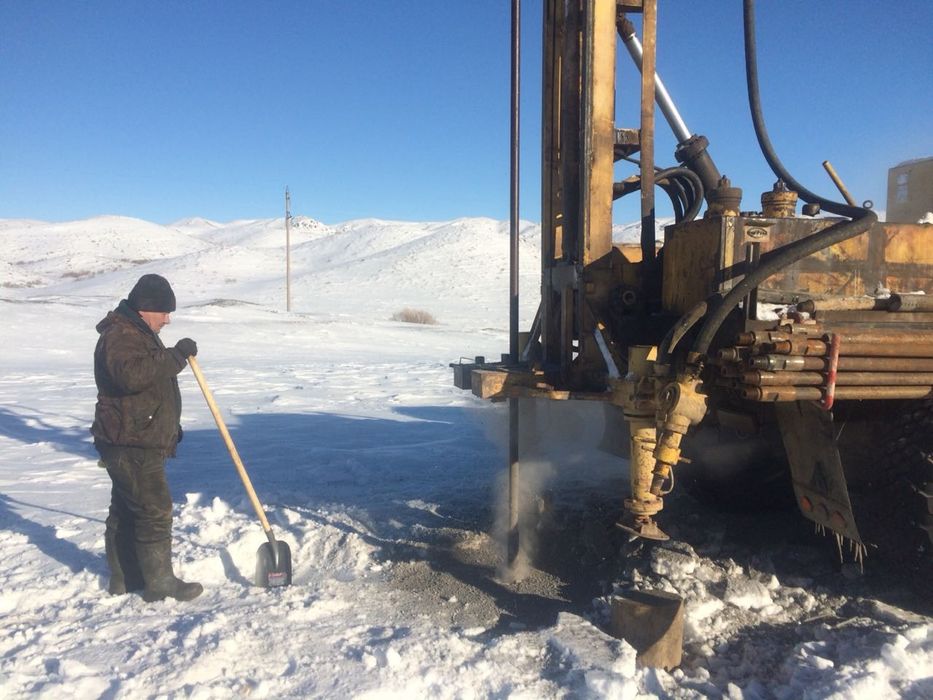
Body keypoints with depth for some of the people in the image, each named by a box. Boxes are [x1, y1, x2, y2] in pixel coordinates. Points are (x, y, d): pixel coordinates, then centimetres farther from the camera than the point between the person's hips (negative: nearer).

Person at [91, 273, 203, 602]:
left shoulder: (136, 332, 19)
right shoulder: (120, 336, -16)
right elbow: (131, 374, -37)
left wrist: (171, 427, 34)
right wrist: (176, 355, -32)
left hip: (136, 443, 11)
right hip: (132, 445, -11)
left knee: (125, 511, 16)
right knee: (155, 512, -6)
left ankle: (124, 578, 27)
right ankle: (160, 584, 3)